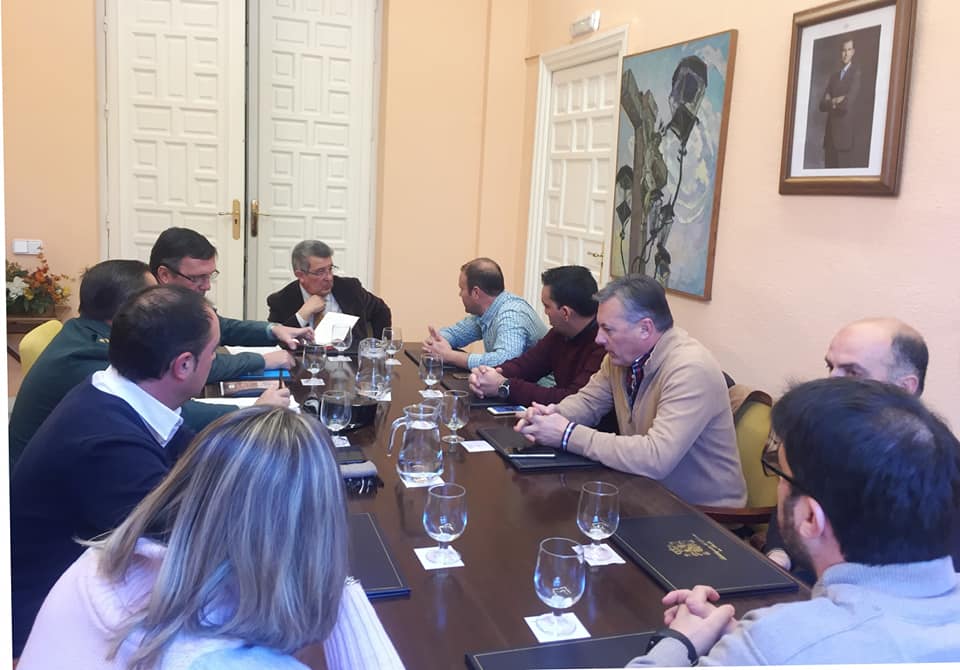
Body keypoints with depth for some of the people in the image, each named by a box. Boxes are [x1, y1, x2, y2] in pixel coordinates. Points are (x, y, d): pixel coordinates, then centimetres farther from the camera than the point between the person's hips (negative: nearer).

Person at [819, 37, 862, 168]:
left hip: (847, 133, -6)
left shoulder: (856, 73, -1)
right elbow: (822, 105, 10)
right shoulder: (834, 76, 19)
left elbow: (847, 103, -13)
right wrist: (836, 102, -7)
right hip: (831, 134, 6)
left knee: (847, 167, -10)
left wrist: (832, 102, 1)